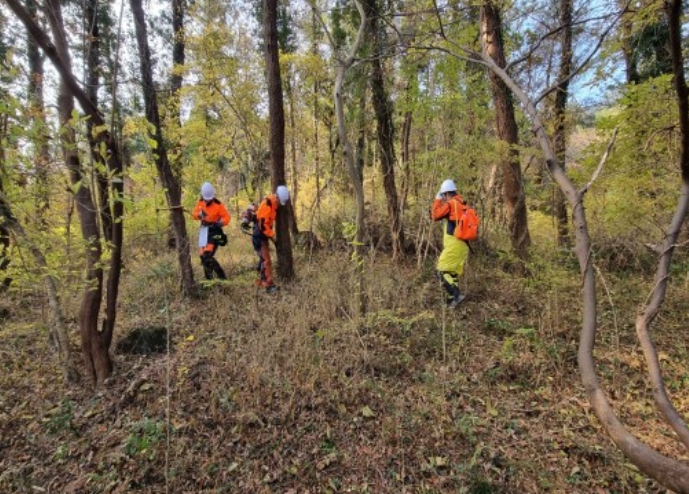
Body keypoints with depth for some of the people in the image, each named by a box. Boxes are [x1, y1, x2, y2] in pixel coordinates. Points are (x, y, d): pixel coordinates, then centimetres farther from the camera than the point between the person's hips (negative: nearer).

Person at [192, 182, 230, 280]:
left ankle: (222, 277, -10)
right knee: (202, 256, 7)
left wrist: (220, 223, -33)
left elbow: (227, 217, -13)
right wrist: (199, 215, -15)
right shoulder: (200, 202, 4)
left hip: (214, 231, -7)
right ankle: (209, 278, 21)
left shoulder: (218, 205, -14)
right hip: (203, 231, 7)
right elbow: (195, 214, 9)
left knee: (207, 255, -20)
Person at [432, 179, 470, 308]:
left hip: (454, 244, -9)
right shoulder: (461, 204, 16)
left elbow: (436, 216, -5)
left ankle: (457, 295, -13)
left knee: (442, 271, -6)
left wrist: (437, 200, 5)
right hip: (463, 245, 9)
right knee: (453, 272, 13)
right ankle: (452, 299, 15)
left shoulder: (451, 203, -9)